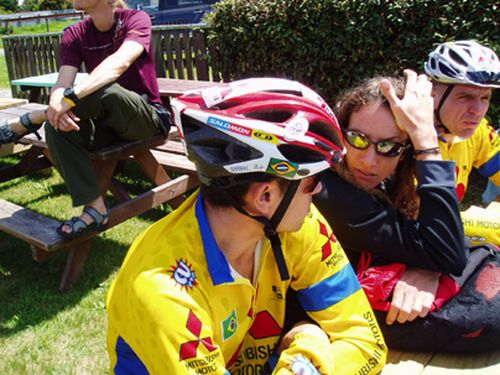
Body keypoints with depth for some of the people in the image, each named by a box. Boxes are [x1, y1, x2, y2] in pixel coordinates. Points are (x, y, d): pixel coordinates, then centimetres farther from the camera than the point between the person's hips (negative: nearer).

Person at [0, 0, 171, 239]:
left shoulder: (136, 20, -11)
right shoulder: (75, 35, 3)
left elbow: (121, 62, -32)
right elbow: (62, 84, -11)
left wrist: (71, 97, -43)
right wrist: (57, 106, -36)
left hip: (148, 119, -5)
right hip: (107, 125, 5)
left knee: (106, 90, -34)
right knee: (57, 127, -24)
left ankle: (27, 122, -14)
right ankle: (94, 208, -24)